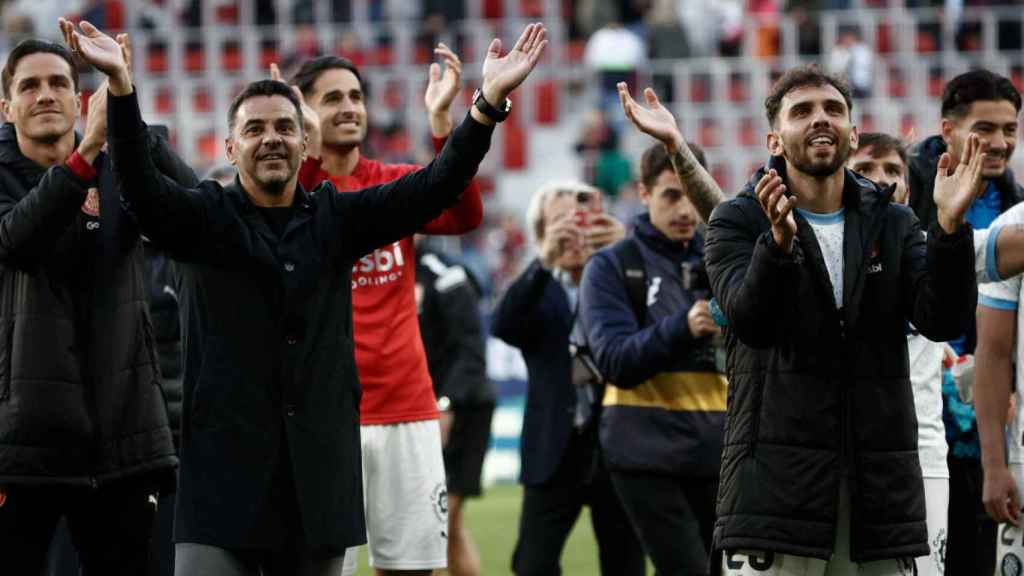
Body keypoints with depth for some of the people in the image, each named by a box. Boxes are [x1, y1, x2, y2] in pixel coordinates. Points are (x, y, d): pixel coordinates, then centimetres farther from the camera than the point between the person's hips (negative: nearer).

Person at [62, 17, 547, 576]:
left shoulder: (337, 219, 11)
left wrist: (490, 101, -14)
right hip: (223, 471, -3)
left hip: (319, 478, 3)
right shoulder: (205, 218, 3)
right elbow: (140, 184, -15)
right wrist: (120, 84, -32)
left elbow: (432, 190, 0)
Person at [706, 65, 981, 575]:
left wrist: (950, 227, -17)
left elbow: (942, 320, -1)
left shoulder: (894, 225, 14)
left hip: (880, 489, 4)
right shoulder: (739, 222, 4)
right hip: (776, 479, -3)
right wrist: (779, 241, -32)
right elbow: (749, 321, -14)